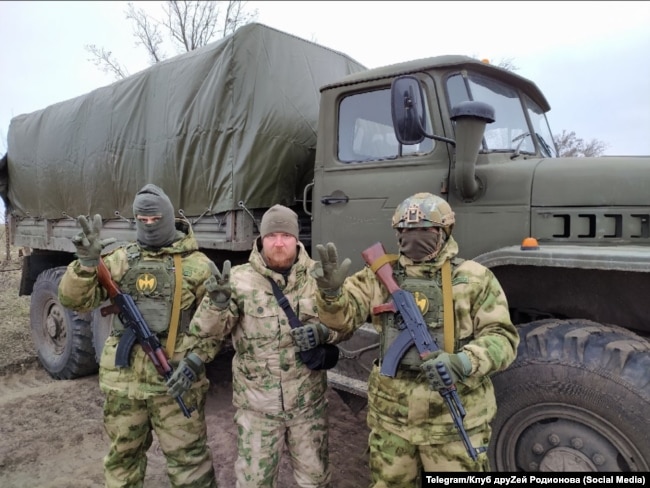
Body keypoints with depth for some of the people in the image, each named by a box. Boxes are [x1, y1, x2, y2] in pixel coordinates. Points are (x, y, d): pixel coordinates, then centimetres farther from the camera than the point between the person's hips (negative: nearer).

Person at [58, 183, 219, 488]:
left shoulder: (196, 265, -4)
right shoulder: (120, 260, 6)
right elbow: (76, 301, -2)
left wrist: (194, 362, -15)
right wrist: (87, 262, -19)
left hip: (176, 381, -3)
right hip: (124, 380, 4)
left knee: (189, 460, 6)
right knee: (122, 459, 21)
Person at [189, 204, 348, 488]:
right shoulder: (240, 278, -9)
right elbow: (211, 329, -9)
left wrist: (323, 333, -17)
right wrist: (217, 301, -29)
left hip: (308, 400, 2)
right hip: (256, 403, -1)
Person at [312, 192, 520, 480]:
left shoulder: (474, 278, -6)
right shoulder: (380, 275, 3)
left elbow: (502, 337, -9)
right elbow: (343, 318, -1)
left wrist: (463, 363, -28)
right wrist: (331, 291, -23)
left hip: (453, 419, -2)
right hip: (390, 416, 3)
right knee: (388, 482, 21)